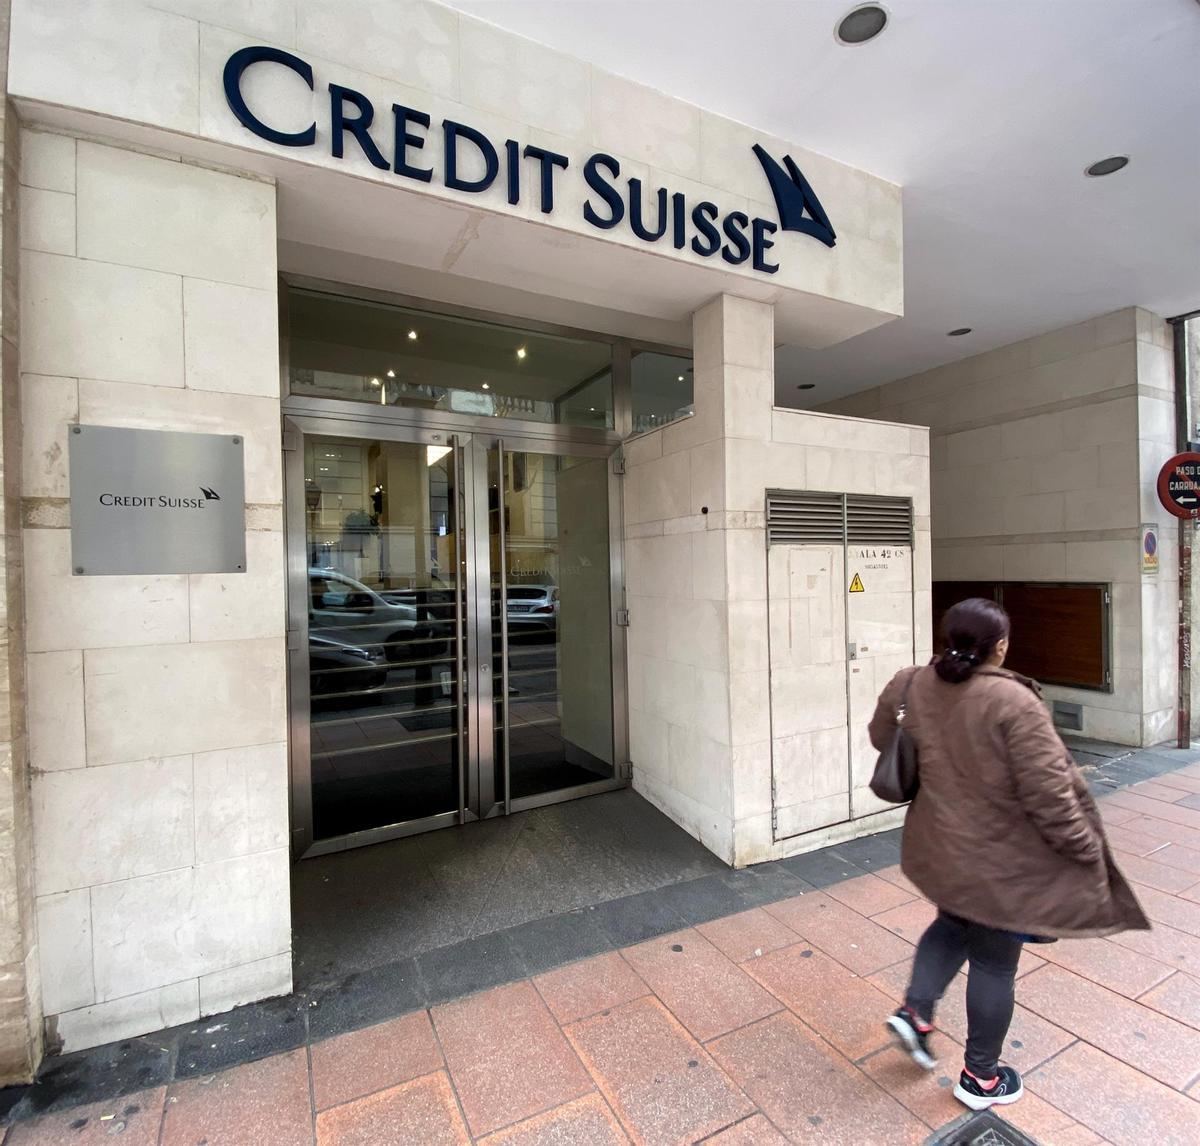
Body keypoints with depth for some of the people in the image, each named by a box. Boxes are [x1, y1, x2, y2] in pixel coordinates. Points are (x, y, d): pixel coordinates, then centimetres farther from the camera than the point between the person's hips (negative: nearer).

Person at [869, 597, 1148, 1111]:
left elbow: (881, 736, 7)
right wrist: (1089, 849, -5)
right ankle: (981, 1078, 35)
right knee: (993, 962, 16)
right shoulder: (1012, 701, -25)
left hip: (938, 850, 5)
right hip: (998, 861, -5)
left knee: (953, 925, 32)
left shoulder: (913, 686, -8)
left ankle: (915, 1011, 26)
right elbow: (1048, 793, -21)